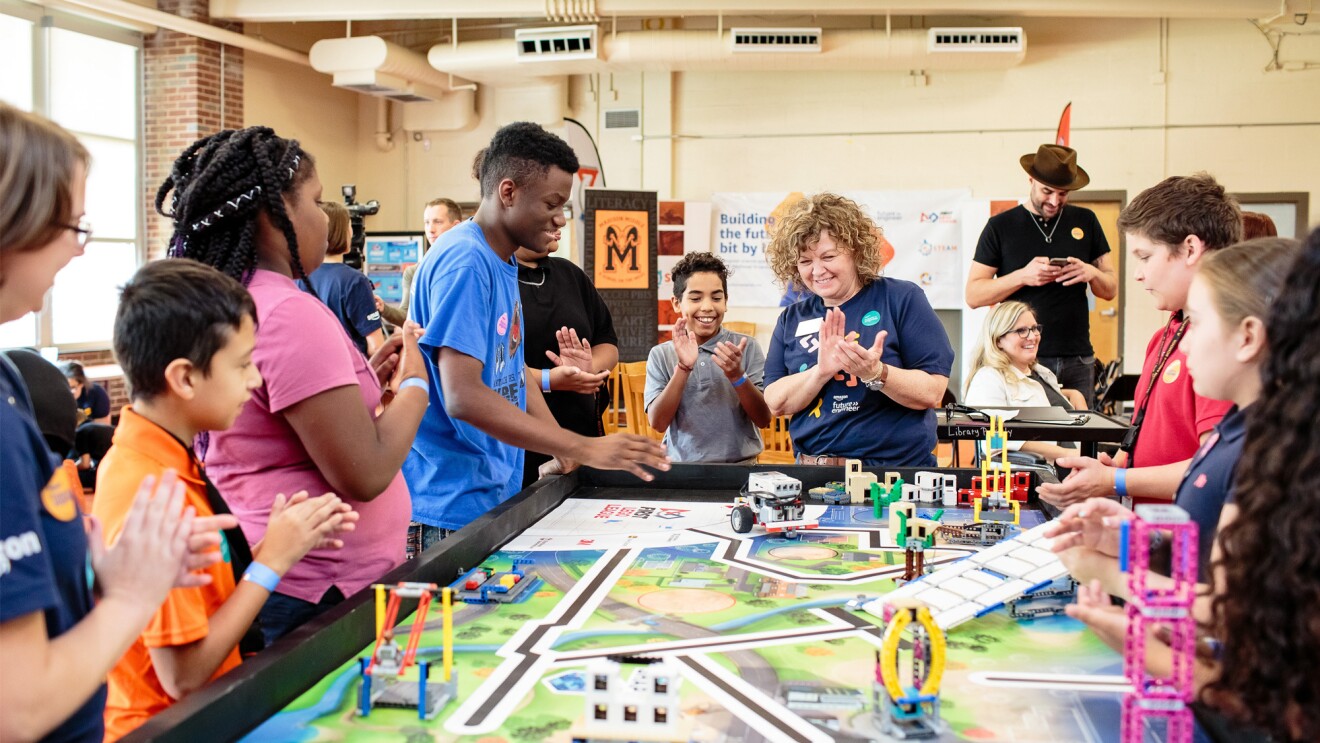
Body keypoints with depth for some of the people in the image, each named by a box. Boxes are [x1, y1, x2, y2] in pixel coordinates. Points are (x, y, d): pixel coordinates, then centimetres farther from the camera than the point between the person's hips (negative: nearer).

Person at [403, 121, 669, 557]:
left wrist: (563, 455, 7)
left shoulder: (503, 263, 12)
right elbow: (463, 397, -26)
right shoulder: (465, 263, -18)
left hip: (496, 495, 9)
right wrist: (583, 449, -25)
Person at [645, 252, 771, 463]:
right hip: (681, 468, 0)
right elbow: (658, 423, -5)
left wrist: (737, 376, -14)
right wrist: (683, 367, -14)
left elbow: (764, 419, 0)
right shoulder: (661, 355, 5)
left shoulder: (747, 347, 3)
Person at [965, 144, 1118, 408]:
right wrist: (1023, 276, -15)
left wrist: (1091, 273, -7)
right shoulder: (1001, 226, 4)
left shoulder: (1085, 222, 12)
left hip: (1077, 360, 3)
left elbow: (1111, 289, 15)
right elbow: (973, 295, -1)